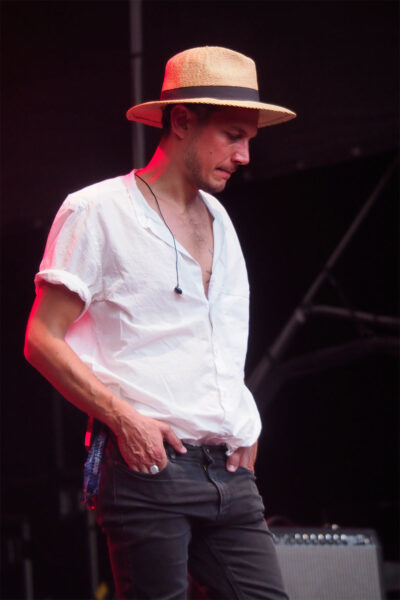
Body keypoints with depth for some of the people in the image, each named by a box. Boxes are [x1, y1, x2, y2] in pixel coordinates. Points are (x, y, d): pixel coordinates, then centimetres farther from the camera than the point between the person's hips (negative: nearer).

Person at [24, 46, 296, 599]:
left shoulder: (218, 221, 21)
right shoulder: (97, 211, 0)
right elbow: (42, 342, -4)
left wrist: (246, 429, 15)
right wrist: (123, 418, -15)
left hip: (229, 472, 7)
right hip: (149, 466, -6)